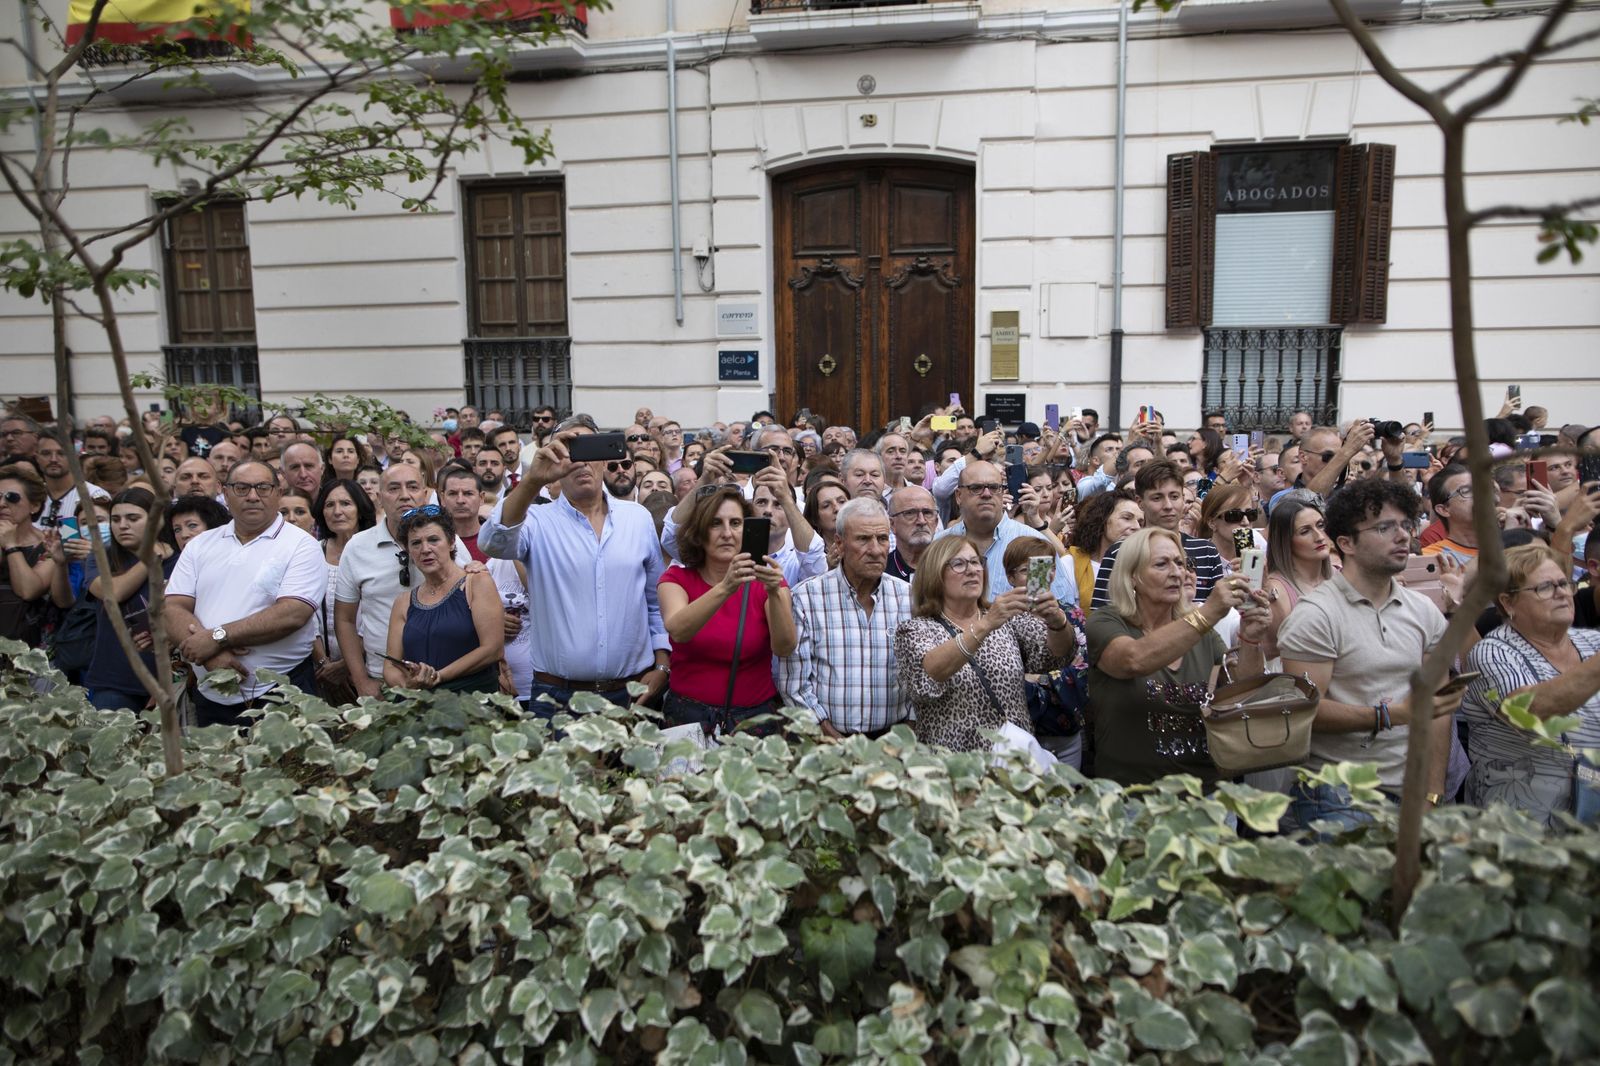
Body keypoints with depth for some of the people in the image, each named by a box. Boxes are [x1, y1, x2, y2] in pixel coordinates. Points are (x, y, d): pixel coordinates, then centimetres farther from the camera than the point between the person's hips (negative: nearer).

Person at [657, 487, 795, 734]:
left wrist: (774, 592, -30)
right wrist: (726, 588, -34)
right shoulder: (677, 578, 1)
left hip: (755, 716, 0)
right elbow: (677, 630, -21)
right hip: (689, 714, 0)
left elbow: (784, 648, -14)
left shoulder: (764, 581, 2)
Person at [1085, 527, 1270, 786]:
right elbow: (1135, 660, -23)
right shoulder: (1105, 623, -1)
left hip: (1207, 785, 4)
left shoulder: (1201, 628, 13)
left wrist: (1250, 641, -8)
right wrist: (1208, 614, -29)